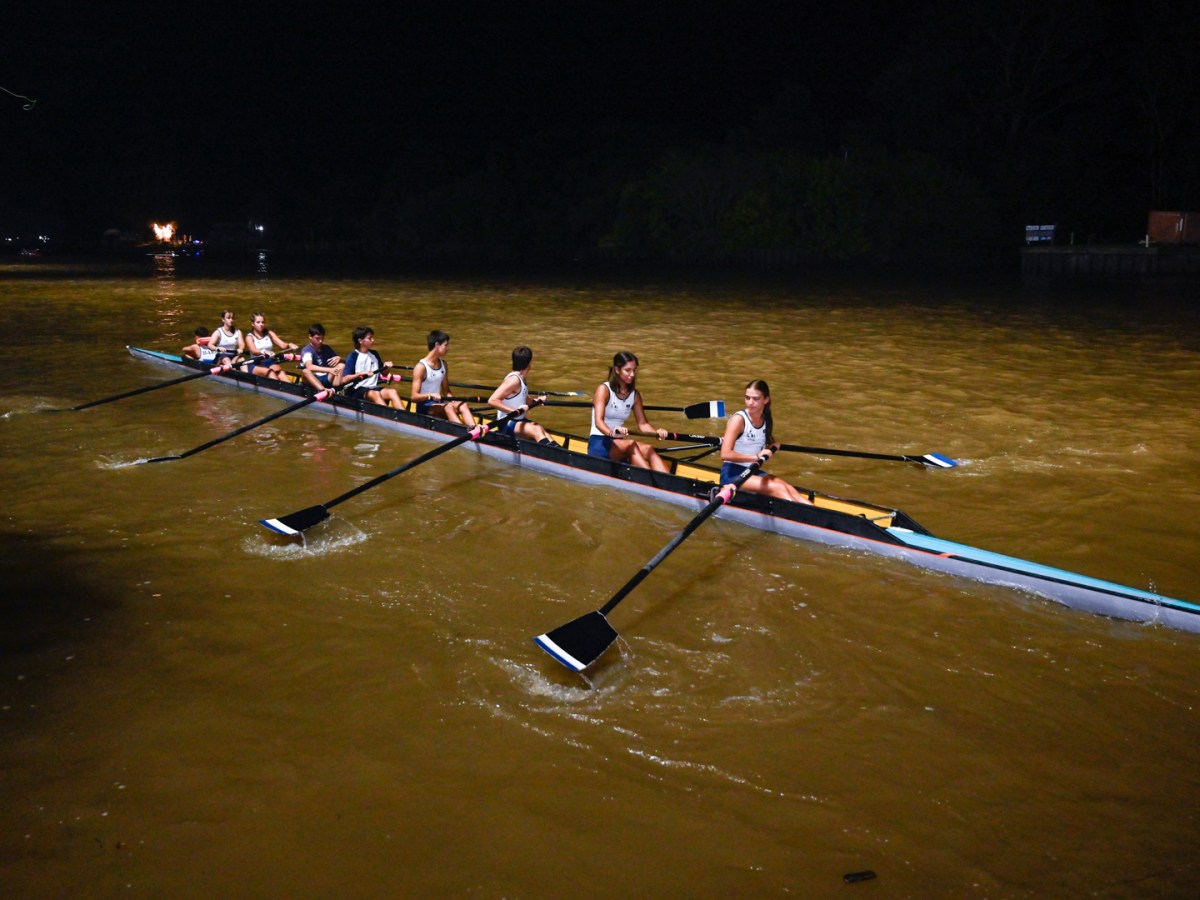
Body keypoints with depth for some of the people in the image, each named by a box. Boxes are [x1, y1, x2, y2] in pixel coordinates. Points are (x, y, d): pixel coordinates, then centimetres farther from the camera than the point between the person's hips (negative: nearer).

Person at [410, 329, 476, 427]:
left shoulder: (443, 365, 11)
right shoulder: (421, 367, -10)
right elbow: (414, 396, -15)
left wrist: (452, 398, -7)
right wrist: (431, 395, -33)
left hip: (438, 403, 6)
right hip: (424, 407, -6)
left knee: (462, 405, -24)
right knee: (448, 407, -35)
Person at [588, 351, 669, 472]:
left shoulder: (635, 394, 9)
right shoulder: (604, 389, -9)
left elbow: (642, 423, 3)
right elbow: (598, 421, -23)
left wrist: (656, 432, -20)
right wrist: (612, 432, -45)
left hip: (618, 442, 5)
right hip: (598, 444, -5)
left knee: (649, 450, -25)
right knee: (630, 444, -34)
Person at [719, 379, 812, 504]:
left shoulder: (767, 421, 7)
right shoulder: (738, 419, -13)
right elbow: (725, 454, -23)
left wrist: (772, 448, 1)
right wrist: (756, 457, -24)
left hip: (752, 472, 6)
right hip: (732, 474, -6)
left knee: (789, 489, -19)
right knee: (778, 488, -25)